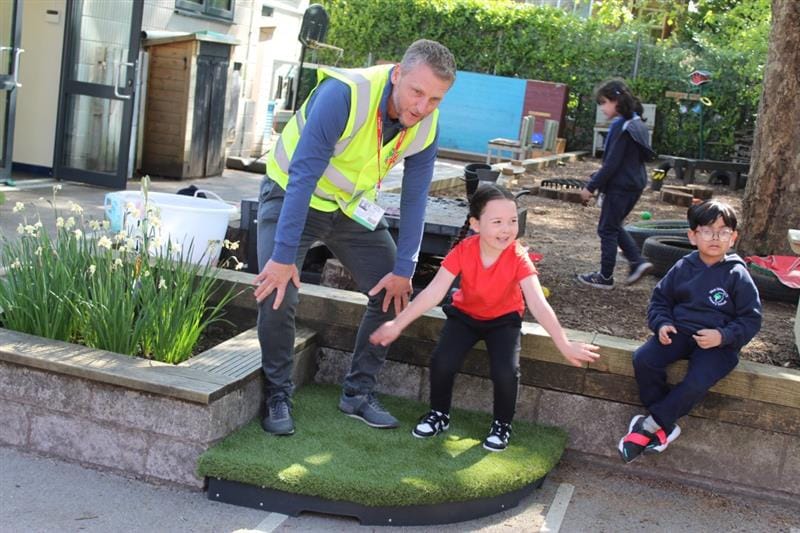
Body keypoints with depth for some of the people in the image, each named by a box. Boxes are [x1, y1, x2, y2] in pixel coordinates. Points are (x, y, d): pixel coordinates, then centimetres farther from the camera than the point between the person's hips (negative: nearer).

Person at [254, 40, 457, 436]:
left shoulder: (427, 126, -16)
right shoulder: (344, 94, -34)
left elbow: (414, 199, -7)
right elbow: (302, 177, -35)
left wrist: (403, 269, -9)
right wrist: (284, 255, -36)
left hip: (352, 206, 6)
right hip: (290, 195, -5)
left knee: (394, 292, 0)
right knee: (277, 292, -21)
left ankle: (358, 393, 15)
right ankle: (278, 396, 2)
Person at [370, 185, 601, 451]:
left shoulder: (518, 258, -27)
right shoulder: (463, 251, -24)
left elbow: (538, 304, -34)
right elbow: (434, 292, -28)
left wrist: (564, 345, -43)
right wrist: (397, 324, -34)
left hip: (504, 319, -1)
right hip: (465, 314, 1)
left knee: (506, 371, -24)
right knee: (442, 361, -21)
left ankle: (502, 425, 5)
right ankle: (439, 414, 9)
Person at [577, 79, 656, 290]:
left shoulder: (621, 126, -19)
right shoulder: (636, 123, 9)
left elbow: (612, 163, -21)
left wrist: (591, 187, -15)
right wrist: (597, 183, 19)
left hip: (620, 186, -9)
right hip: (634, 183, 9)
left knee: (607, 229, 3)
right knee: (614, 226, 21)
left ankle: (605, 277, 12)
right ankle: (637, 262, 14)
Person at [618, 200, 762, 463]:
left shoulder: (737, 275, -5)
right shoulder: (683, 267, 4)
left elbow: (751, 320, -2)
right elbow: (660, 299, 15)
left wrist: (722, 337, -18)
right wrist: (662, 324, -6)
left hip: (718, 343, -3)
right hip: (679, 332, 4)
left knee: (697, 382, -31)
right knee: (643, 360, -21)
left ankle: (653, 423, -12)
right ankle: (666, 427, -10)